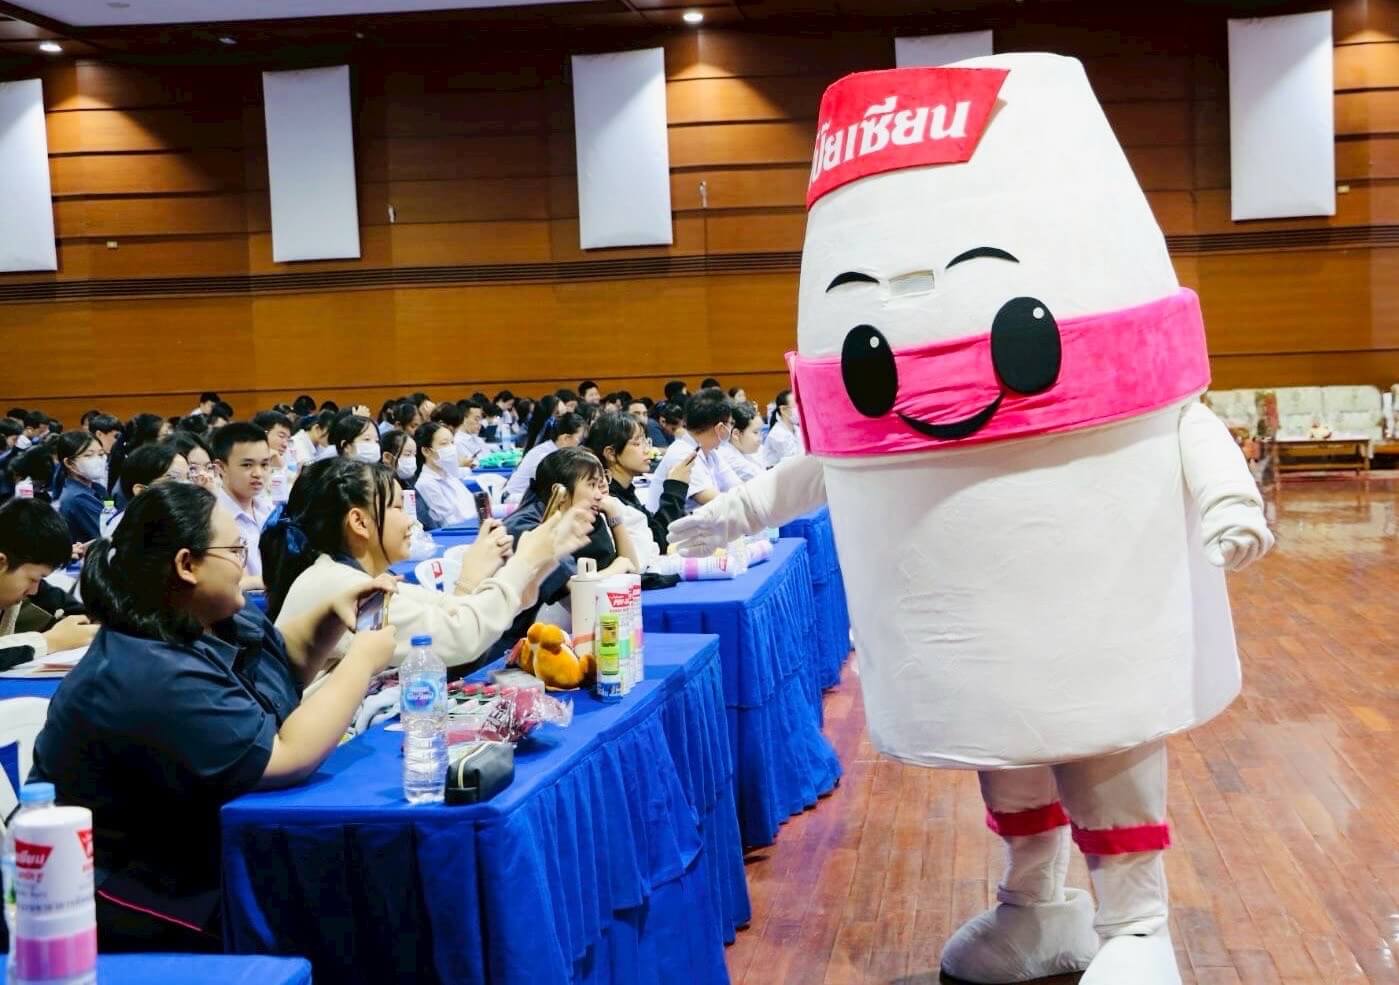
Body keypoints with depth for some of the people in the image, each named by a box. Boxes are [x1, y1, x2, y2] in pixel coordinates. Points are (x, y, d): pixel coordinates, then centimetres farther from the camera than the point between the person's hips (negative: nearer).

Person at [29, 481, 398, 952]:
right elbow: (285, 759, -28)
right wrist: (362, 662, -18)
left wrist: (330, 613, 3)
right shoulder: (150, 678, -28)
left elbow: (282, 662, 21)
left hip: (212, 858, 9)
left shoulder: (212, 620, 2)